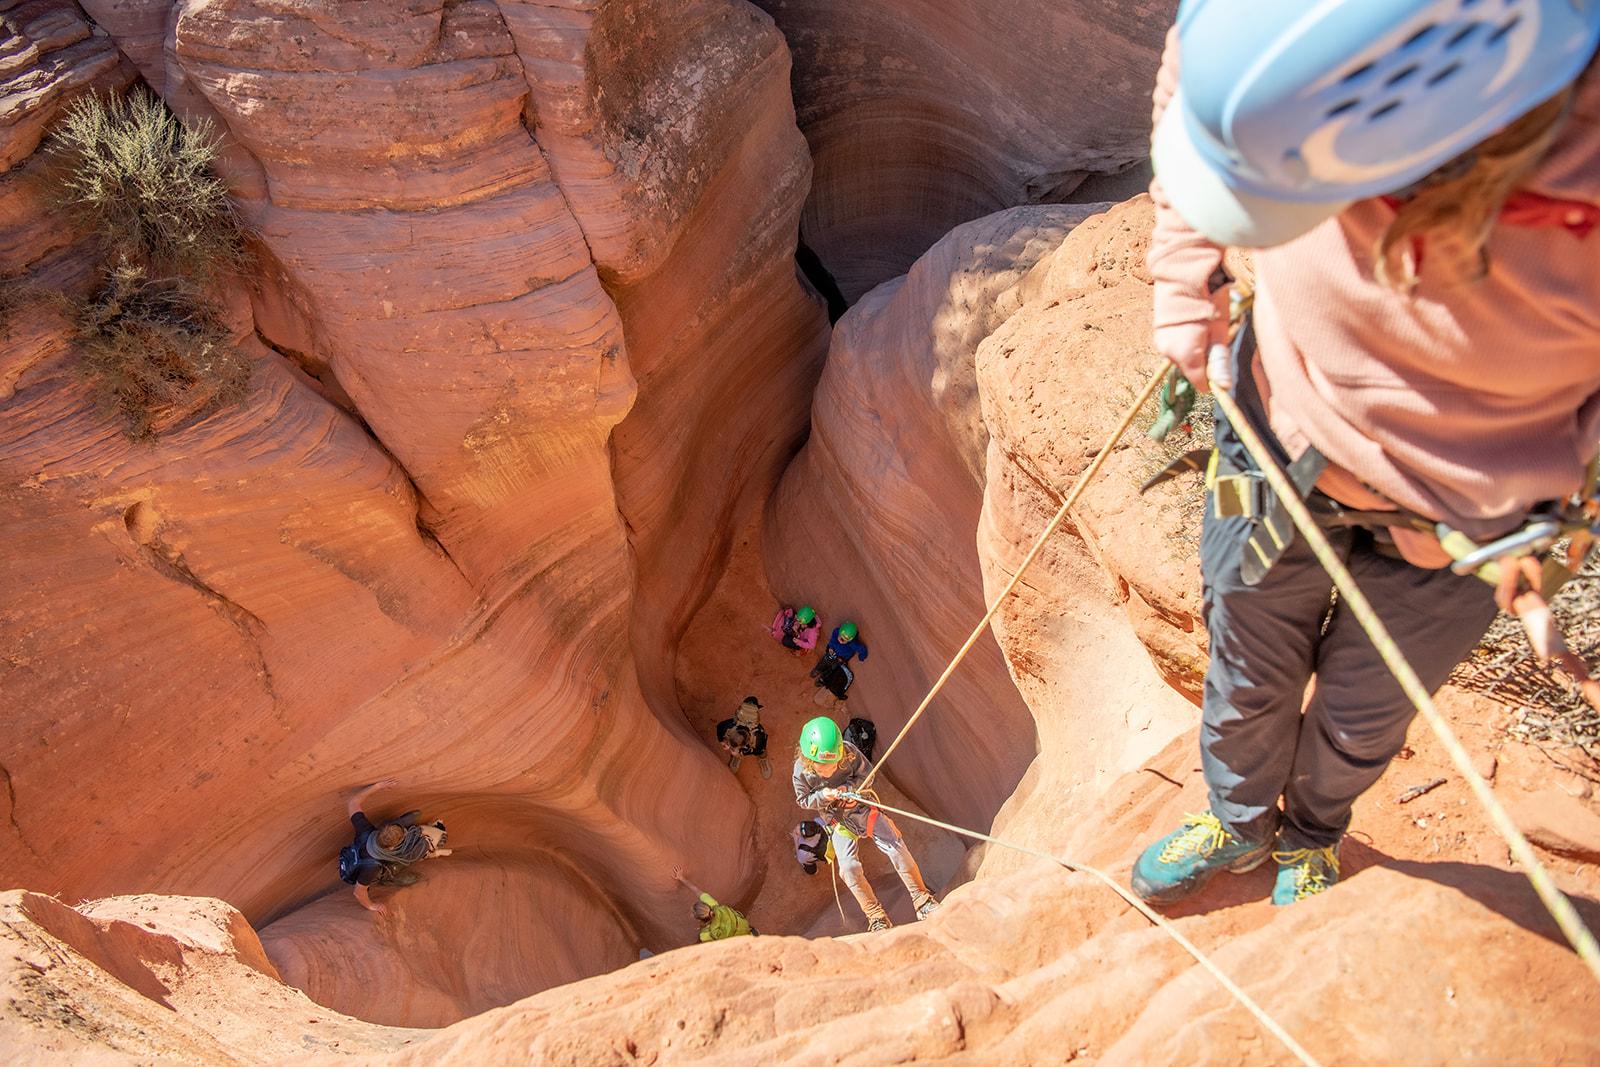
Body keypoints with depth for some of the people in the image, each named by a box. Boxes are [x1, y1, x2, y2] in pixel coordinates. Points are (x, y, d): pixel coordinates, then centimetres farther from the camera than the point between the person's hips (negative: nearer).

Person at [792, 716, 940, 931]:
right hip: (837, 820, 0)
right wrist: (823, 796, -27)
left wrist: (849, 788, -25)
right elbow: (803, 801, -6)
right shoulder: (801, 771, -22)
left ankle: (922, 900, 5)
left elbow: (867, 772, -6)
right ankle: (876, 916, 1)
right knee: (849, 868, -16)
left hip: (863, 807, 0)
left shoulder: (849, 753, -23)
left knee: (897, 849, -9)